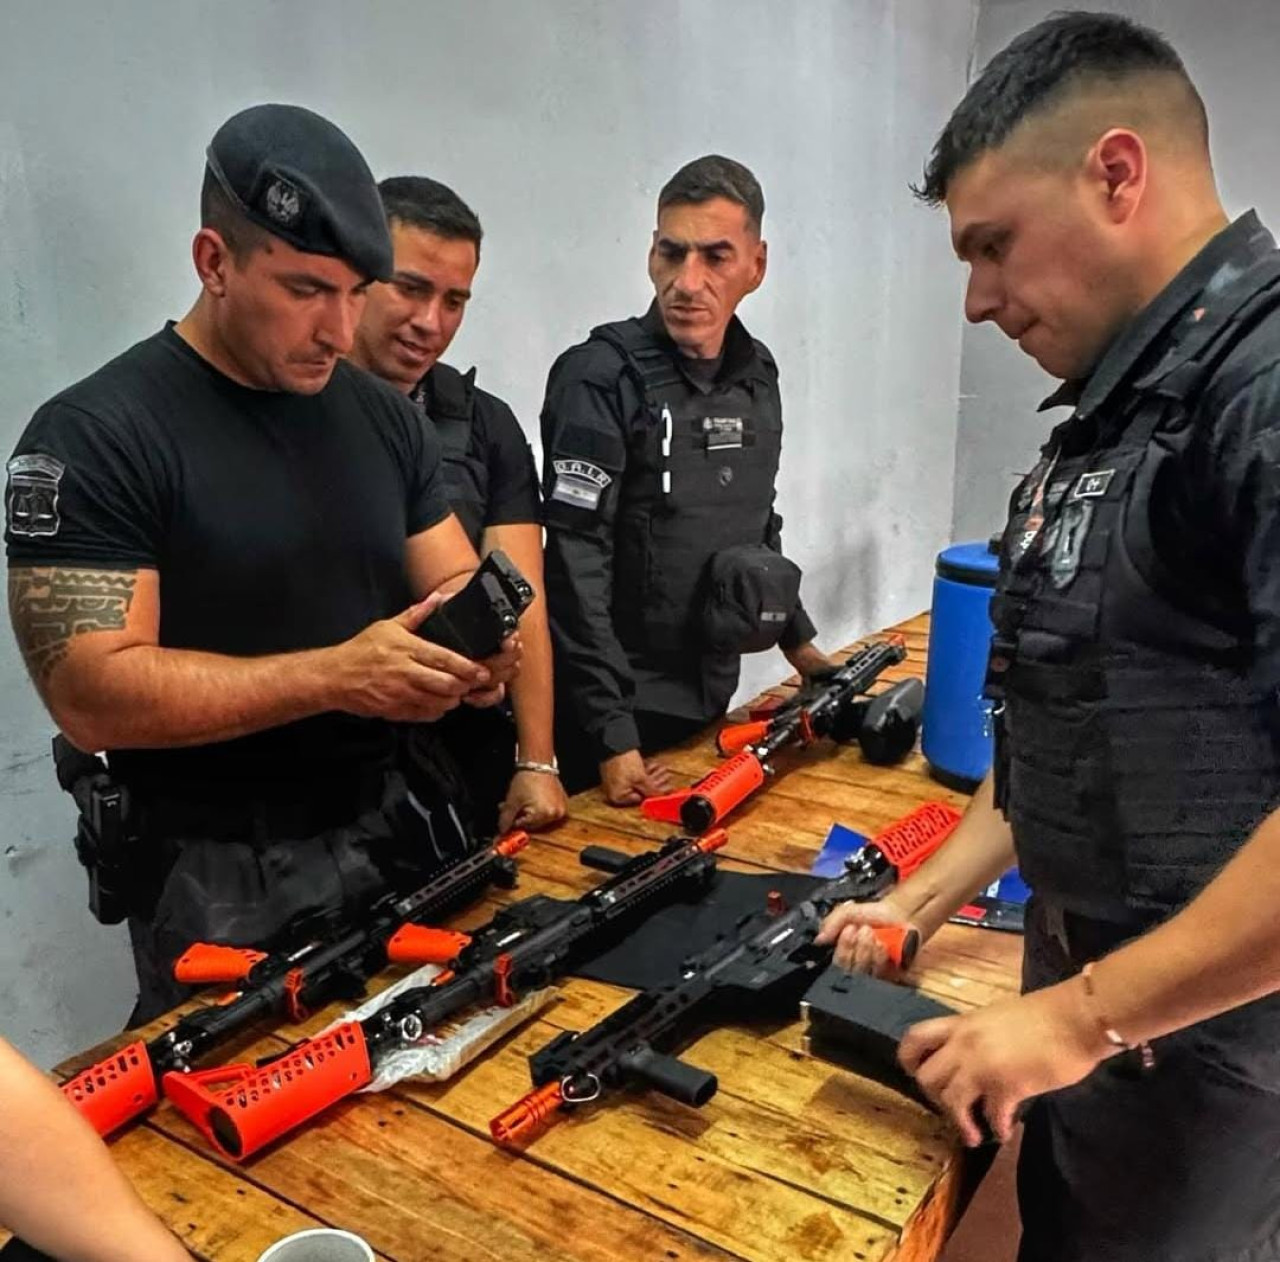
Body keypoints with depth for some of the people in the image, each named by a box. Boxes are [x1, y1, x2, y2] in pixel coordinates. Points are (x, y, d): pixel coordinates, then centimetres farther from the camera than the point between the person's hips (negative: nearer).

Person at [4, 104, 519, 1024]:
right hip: (217, 884, -5)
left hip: (392, 834, 6)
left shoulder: (384, 416, 4)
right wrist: (336, 676, -27)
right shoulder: (94, 437, -14)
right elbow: (92, 694, -20)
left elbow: (452, 584, 8)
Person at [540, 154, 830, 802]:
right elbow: (576, 567, -21)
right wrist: (613, 735, -22)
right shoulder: (600, 379, -17)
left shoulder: (757, 375, 5)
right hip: (622, 706, -6)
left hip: (715, 695, 7)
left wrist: (797, 640, 17)